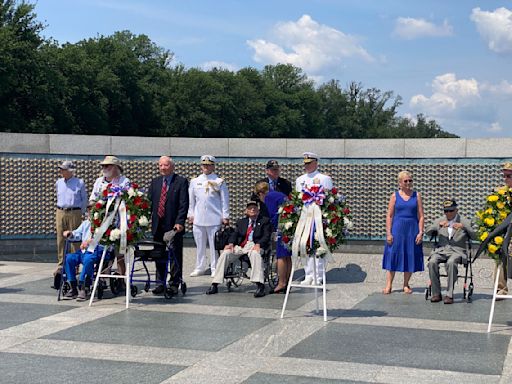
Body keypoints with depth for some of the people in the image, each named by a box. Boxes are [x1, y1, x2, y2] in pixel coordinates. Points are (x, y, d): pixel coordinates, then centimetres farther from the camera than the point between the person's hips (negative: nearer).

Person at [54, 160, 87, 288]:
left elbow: (84, 200, 7)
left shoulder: (79, 183, 0)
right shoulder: (58, 183, 12)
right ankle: (60, 266, 6)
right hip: (60, 213, 4)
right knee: (61, 240, 1)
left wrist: (80, 213, 3)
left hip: (74, 213, -4)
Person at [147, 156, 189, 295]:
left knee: (176, 256, 3)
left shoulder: (181, 182, -2)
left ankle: (174, 284, 11)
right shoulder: (155, 182, 14)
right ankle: (161, 283, 16)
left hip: (174, 226, -4)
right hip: (158, 225, 4)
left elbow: (184, 204, -9)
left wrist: (179, 222, -18)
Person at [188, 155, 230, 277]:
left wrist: (225, 216, -2)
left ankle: (215, 269, 6)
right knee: (200, 244, 7)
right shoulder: (195, 181, 11)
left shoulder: (219, 182, 2)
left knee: (214, 245, -1)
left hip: (214, 219, -3)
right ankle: (200, 267, 17)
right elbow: (191, 200, 16)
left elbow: (224, 200, 2)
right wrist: (191, 215, 10)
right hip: (198, 219, 3)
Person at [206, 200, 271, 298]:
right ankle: (214, 285, -18)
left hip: (254, 245, -4)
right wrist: (231, 244, -8)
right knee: (224, 254, -21)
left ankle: (260, 286, -45)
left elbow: (266, 236, 3)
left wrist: (258, 244, -17)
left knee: (255, 254, -39)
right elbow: (235, 234, 14)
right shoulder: (241, 222, 27)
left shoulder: (264, 221, 16)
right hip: (240, 246, 4)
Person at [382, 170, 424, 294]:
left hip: (412, 229, 1)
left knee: (410, 257, 4)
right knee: (392, 255, -2)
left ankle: (406, 285, 16)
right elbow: (389, 216, 1)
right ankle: (388, 285, 2)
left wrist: (420, 232, -6)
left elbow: (420, 216, 3)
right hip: (397, 229, -1)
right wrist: (388, 233, -7)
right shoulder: (395, 196, 3)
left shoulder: (417, 195, 5)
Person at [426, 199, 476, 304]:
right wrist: (438, 225, -13)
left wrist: (463, 226, -17)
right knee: (432, 262, -29)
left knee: (451, 263, -36)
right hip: (441, 250, 3)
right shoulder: (439, 221, 17)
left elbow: (474, 236, -1)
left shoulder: (465, 222, 10)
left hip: (457, 251, -2)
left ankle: (449, 294, -30)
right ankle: (436, 293, -20)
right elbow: (428, 232, 4)